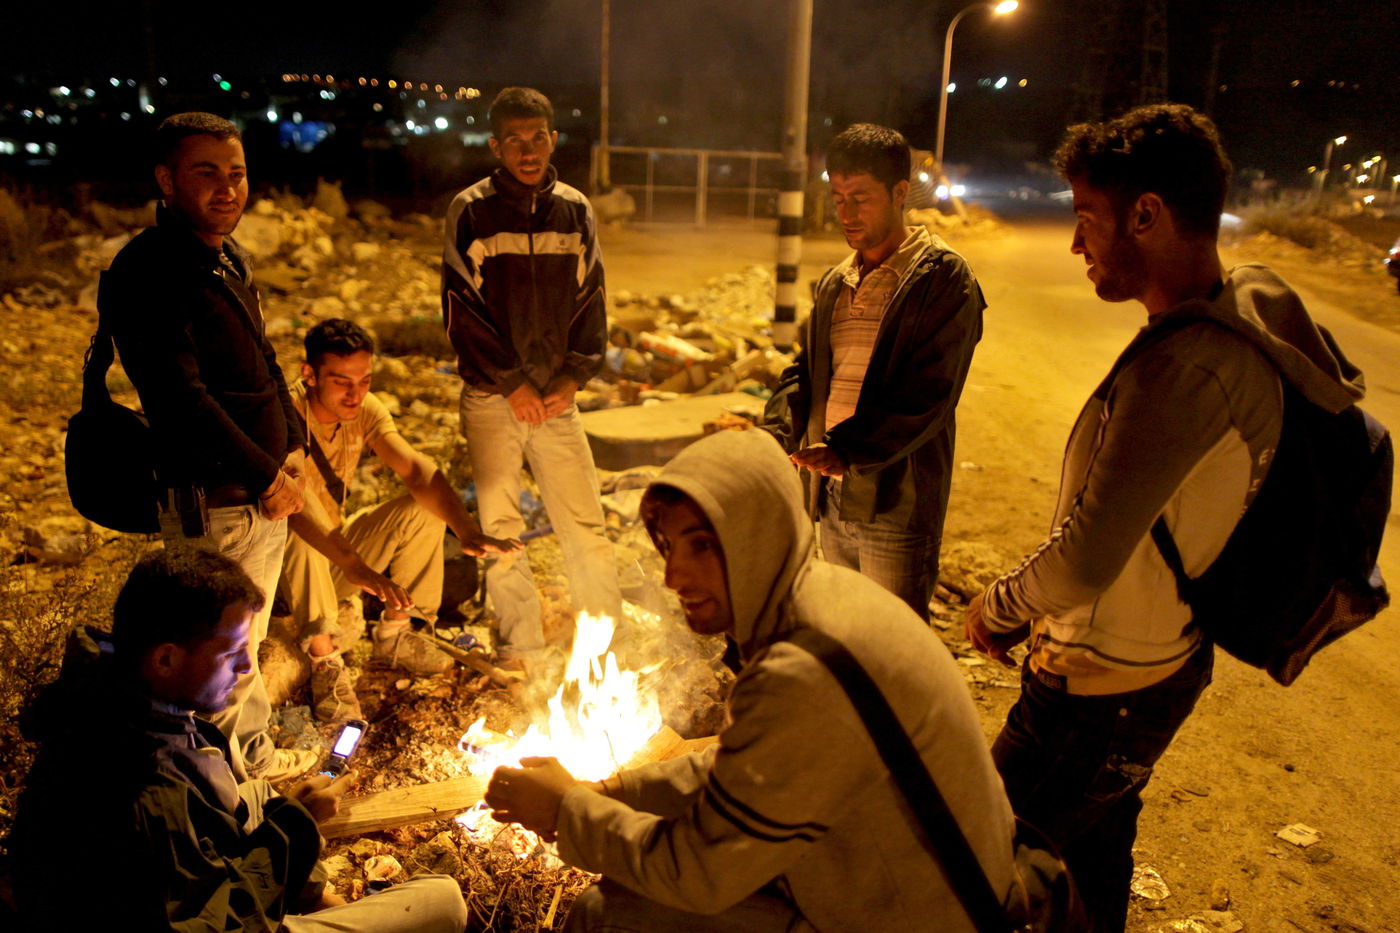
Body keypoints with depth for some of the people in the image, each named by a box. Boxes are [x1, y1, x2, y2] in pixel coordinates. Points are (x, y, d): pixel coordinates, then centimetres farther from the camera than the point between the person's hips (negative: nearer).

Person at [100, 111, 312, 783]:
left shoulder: (229, 258, 12)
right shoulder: (145, 272, -18)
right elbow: (180, 398, -24)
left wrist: (291, 449, 8)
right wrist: (264, 476, -20)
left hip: (265, 495, 9)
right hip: (210, 506, -9)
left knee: (248, 643, 23)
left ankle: (256, 756, 41)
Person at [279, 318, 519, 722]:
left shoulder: (365, 410, -8)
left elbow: (416, 469, -20)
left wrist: (467, 530, -36)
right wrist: (355, 567, -56)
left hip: (334, 558, 6)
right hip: (281, 564, -6)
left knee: (424, 509, -11)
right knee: (298, 529, -36)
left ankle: (393, 635, 2)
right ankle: (324, 662, -29)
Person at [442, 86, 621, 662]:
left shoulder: (575, 211, 7)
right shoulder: (470, 212, -3)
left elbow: (590, 301, 9)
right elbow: (462, 311, -6)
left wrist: (571, 378, -1)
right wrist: (512, 384, -9)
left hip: (556, 398, 2)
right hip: (491, 398, -2)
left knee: (586, 527, 3)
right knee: (499, 528, 4)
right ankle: (521, 648, 17)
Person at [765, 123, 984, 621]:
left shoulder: (943, 279, -8)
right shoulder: (834, 285, 14)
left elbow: (928, 394, -17)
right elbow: (804, 372, 14)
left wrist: (849, 450, -26)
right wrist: (776, 436, -5)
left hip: (896, 501, -7)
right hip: (833, 495, 7)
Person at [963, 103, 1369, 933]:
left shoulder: (1186, 363, -32)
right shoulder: (1247, 311, 0)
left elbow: (1086, 559, -34)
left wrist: (998, 608, -13)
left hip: (1100, 694, -9)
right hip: (1164, 660, 9)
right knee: (1096, 859, 28)